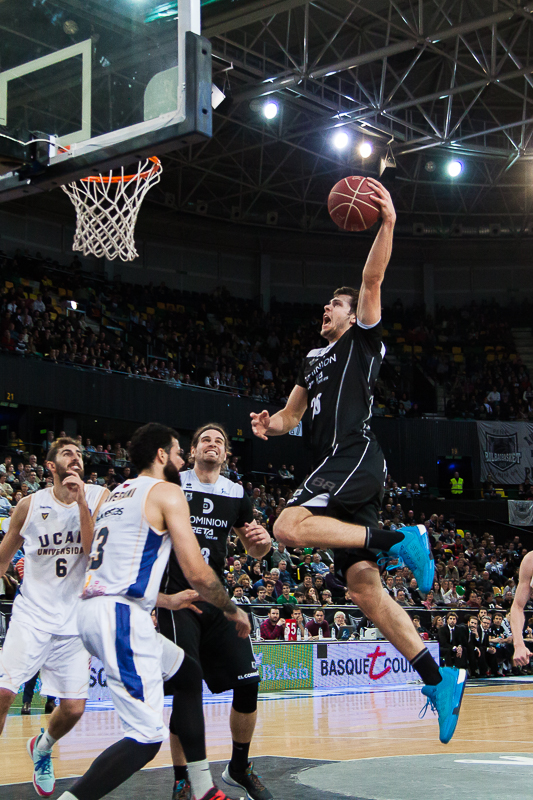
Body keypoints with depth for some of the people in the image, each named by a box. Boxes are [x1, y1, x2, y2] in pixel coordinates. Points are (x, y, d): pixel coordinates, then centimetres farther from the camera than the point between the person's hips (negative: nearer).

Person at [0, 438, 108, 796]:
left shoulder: (99, 497, -2)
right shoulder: (30, 505, 0)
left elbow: (96, 552, -14)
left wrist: (81, 502, -22)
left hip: (76, 618, 1)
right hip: (32, 615, -1)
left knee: (73, 708, 2)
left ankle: (42, 748, 35)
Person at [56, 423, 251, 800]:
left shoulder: (116, 494, 24)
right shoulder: (167, 492, -2)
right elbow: (197, 573, -9)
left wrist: (167, 601, 35)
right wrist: (233, 610, 8)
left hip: (94, 609, 10)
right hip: (120, 614, -10)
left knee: (188, 673, 25)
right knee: (147, 737, -12)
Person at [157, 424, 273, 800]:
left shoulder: (237, 495, 9)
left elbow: (254, 550, 20)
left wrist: (263, 542, -4)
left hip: (217, 599, 5)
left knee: (248, 682, 0)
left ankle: (240, 768, 21)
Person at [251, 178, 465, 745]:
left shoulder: (362, 339, 9)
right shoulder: (313, 359, 30)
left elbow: (372, 280, -5)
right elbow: (291, 414, 31)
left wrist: (387, 225, -17)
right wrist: (271, 425, 8)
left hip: (356, 457, -8)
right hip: (338, 467, 8)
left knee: (289, 527, -29)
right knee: (363, 585, -2)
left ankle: (398, 539, -21)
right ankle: (438, 679, -3)